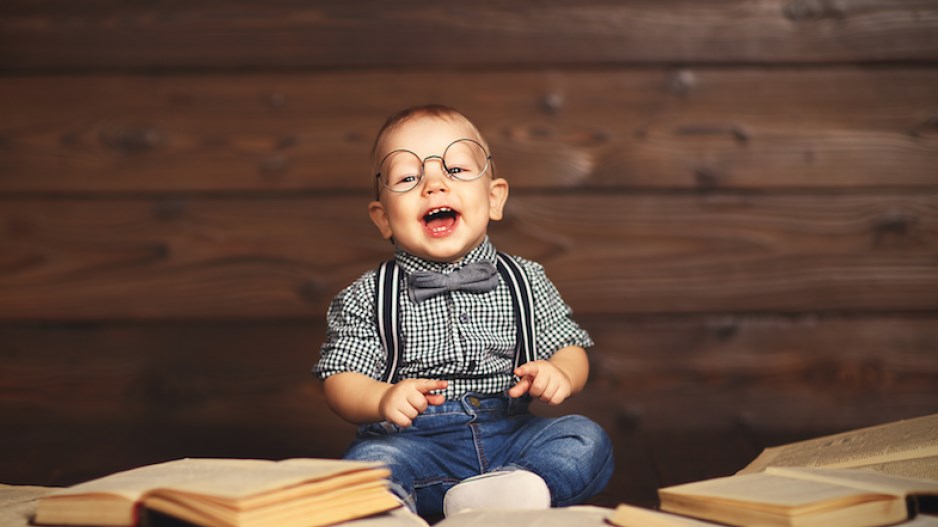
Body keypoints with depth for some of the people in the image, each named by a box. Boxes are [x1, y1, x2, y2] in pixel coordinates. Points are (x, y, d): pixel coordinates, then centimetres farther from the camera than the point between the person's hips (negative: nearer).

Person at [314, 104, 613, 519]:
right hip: (415, 441, -2)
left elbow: (569, 346, 14)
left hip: (509, 435, 3)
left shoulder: (524, 280, 10)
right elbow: (340, 378, -1)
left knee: (587, 439, -22)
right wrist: (383, 399, -23)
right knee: (368, 458, -31)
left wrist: (559, 375, -11)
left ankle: (512, 490, -43)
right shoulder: (368, 298, 4)